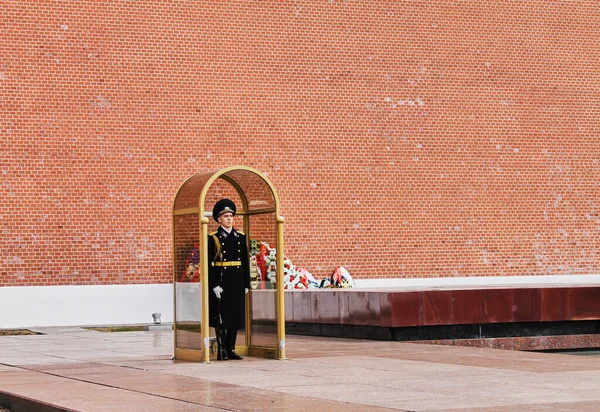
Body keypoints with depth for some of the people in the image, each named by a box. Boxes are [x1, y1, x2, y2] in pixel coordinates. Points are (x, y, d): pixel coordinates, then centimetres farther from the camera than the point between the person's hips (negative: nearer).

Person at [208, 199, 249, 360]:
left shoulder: (240, 237, 10)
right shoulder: (213, 238, -3)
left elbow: (246, 262, 12)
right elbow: (209, 264, -6)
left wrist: (246, 284, 6)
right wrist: (214, 285, -13)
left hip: (237, 282, 5)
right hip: (221, 282, -5)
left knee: (236, 315, 6)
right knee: (221, 316, -3)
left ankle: (231, 349, 13)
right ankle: (222, 350, 2)